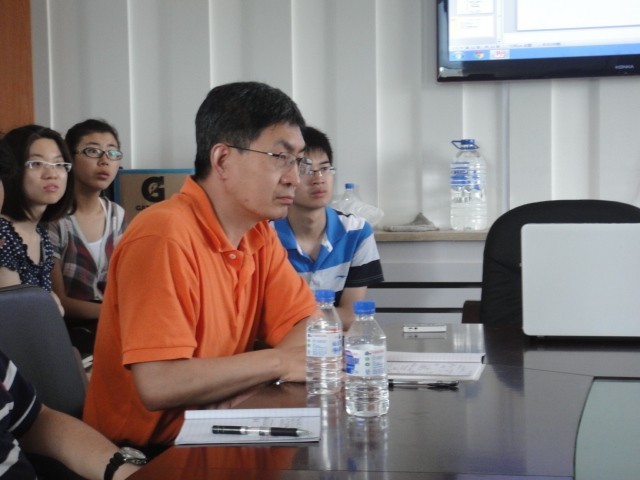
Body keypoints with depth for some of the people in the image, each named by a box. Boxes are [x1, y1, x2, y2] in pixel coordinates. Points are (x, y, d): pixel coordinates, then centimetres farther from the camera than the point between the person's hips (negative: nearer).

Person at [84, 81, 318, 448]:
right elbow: (158, 384, -28)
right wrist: (278, 361, -18)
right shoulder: (165, 236, -22)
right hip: (144, 452, -7)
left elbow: (309, 327, 4)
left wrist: (250, 381, -16)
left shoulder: (259, 232, 3)